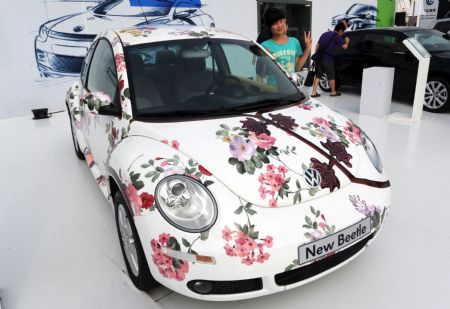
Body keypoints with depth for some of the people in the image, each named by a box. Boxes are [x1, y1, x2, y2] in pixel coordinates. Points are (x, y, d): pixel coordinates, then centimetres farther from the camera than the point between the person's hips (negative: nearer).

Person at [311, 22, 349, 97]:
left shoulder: (325, 34, 18)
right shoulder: (337, 36, -2)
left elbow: (317, 45, 16)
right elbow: (345, 46, -2)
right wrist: (347, 41, 17)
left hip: (319, 57, 6)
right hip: (327, 58, -6)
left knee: (318, 75, 13)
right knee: (331, 76, 9)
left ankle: (313, 93, 7)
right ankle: (333, 92, 21)